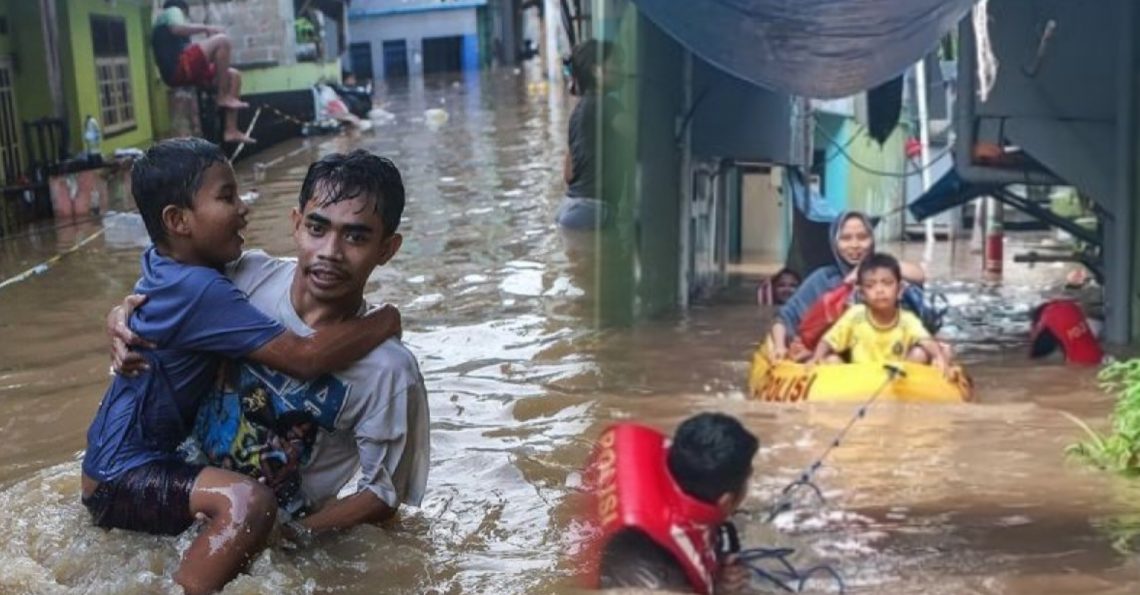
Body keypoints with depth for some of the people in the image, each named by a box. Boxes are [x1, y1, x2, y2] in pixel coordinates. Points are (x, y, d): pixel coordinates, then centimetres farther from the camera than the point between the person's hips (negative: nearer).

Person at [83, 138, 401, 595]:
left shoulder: (163, 266, 1)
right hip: (123, 479, -10)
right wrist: (385, 322, -17)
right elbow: (306, 357, -31)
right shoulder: (200, 291, -27)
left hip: (114, 461, 10)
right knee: (249, 501, -36)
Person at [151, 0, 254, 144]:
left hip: (183, 71, 9)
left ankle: (231, 131, -4)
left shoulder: (163, 27, 38)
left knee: (234, 75, 8)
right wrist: (206, 28, -4)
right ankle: (223, 96, -19)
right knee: (222, 40, -19)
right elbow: (178, 29, -11)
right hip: (177, 69, -9)